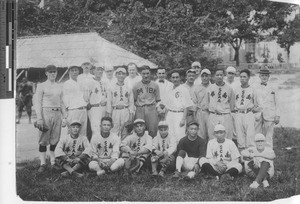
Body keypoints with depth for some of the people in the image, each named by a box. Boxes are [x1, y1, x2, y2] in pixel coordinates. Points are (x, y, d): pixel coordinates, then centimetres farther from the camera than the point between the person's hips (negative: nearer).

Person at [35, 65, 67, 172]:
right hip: (46, 113, -4)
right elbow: (38, 103, -4)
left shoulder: (59, 87, 15)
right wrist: (39, 118, -12)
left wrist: (64, 117, 13)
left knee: (55, 139, 5)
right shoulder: (41, 86, 0)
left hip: (57, 114, 5)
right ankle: (42, 164, 1)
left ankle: (53, 163, 12)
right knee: (43, 140, -3)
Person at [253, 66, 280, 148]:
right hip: (257, 116, 0)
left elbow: (276, 104, 11)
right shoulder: (254, 88, 10)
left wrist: (277, 116, 4)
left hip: (269, 116, 0)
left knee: (268, 137, -3)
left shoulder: (273, 89, 11)